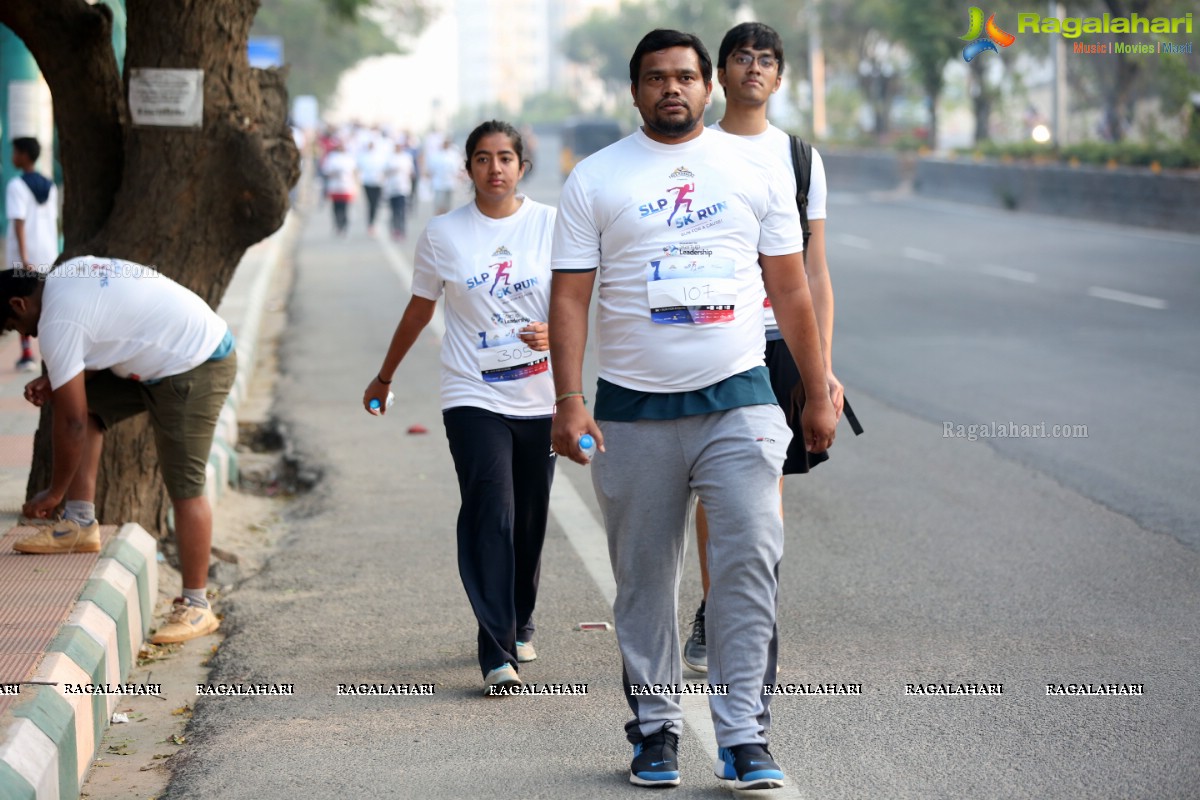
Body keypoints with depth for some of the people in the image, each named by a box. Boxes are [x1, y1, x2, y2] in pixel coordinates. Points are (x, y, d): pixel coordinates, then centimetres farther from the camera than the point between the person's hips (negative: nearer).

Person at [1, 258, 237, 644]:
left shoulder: (57, 321, -19)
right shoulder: (67, 276, 8)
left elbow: (71, 423, -17)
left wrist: (54, 493, -5)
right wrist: (54, 381, 10)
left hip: (194, 371, -11)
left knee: (183, 486, -9)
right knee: (83, 401, 11)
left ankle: (196, 607, -4)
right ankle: (81, 525, 10)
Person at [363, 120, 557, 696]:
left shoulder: (551, 225, 2)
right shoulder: (443, 234, 2)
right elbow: (419, 310, 15)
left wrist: (552, 333, -18)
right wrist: (384, 378, 23)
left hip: (540, 399, 2)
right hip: (474, 397, -1)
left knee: (530, 519, 9)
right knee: (490, 517, -13)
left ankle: (520, 624, 33)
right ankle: (497, 655, -16)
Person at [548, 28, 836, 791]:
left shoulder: (755, 169, 8)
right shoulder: (596, 179, 4)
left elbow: (791, 290, 11)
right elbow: (570, 296, 0)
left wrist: (817, 395, 9)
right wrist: (568, 400, -10)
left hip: (739, 399, 0)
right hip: (633, 411, 0)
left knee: (750, 559, -11)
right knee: (645, 578, 7)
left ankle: (745, 736, -7)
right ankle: (656, 728, 20)